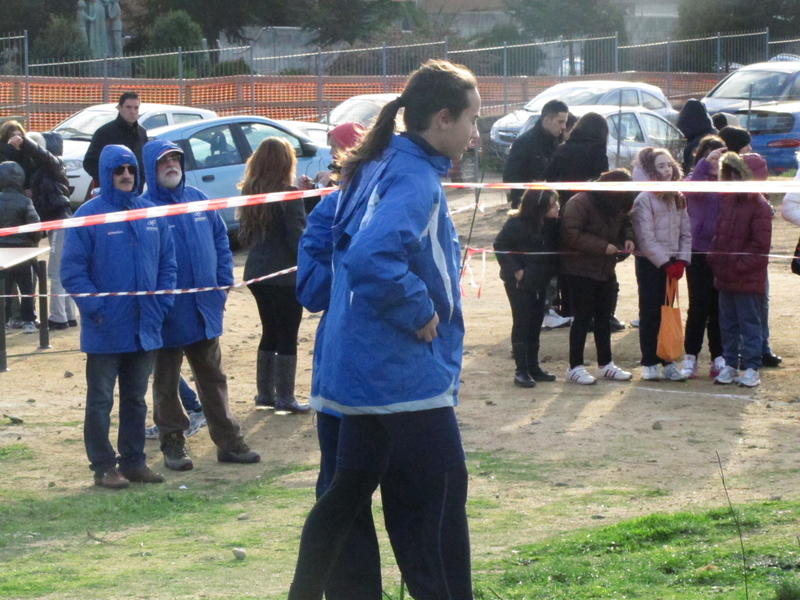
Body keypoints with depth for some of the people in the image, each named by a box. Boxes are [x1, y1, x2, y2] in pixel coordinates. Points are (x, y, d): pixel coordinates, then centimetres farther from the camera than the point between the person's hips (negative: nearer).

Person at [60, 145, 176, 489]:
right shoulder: (89, 215, -10)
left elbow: (167, 263, 12)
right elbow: (72, 270, -11)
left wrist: (162, 304, 1)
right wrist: (95, 307, -16)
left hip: (144, 329, 5)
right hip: (105, 331, -5)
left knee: (135, 399, 14)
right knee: (101, 401, 3)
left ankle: (133, 461, 22)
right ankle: (103, 467, 8)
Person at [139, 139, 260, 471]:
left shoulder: (199, 200, 5)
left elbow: (221, 241, 11)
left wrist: (223, 285, 3)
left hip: (205, 309, 5)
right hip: (168, 316, -5)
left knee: (213, 379, 13)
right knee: (166, 384, 8)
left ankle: (229, 441, 18)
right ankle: (172, 445, 17)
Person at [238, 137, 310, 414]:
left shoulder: (250, 193, 4)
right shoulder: (288, 194, -16)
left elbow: (244, 236, 12)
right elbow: (297, 237, -16)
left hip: (257, 273, 7)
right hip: (285, 275, -7)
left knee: (270, 333, 18)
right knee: (287, 337, 1)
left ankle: (265, 393, 22)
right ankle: (285, 398, 3)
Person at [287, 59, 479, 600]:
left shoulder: (382, 168, 11)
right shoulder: (415, 179, -18)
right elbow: (373, 258, -35)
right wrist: (420, 313, -21)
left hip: (362, 368, 9)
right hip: (406, 372, -9)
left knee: (350, 489, 14)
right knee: (445, 489, 1)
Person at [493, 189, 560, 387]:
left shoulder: (553, 224, -2)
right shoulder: (516, 224, -19)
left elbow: (557, 250, 9)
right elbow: (500, 246, -14)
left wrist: (551, 270, -6)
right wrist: (515, 270, -18)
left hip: (540, 281, 6)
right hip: (519, 282, -6)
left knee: (536, 323, 11)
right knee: (522, 323, -4)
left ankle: (533, 367, 19)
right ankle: (521, 371, -1)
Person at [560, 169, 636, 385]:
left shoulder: (617, 206, 7)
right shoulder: (580, 203, -19)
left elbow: (625, 225, 22)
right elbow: (572, 235, -24)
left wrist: (628, 238, -2)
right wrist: (602, 246, -24)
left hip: (606, 270, 8)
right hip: (581, 269, -8)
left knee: (604, 318, 13)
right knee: (583, 318, -5)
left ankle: (605, 365, 23)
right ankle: (575, 368, 1)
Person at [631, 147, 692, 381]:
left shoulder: (677, 198, 10)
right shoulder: (644, 199, -10)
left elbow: (686, 232, 10)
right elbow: (646, 239, -15)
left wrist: (681, 261, -2)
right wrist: (665, 264, -15)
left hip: (671, 263, 6)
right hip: (650, 263, -6)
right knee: (650, 313, 0)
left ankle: (668, 362, 12)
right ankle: (649, 364, 5)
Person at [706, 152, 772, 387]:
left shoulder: (759, 206, -12)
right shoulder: (727, 201, 10)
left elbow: (760, 245, -14)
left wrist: (739, 267, -16)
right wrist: (715, 260, 5)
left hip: (748, 280, -7)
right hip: (725, 279, 7)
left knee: (749, 324, -1)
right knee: (728, 324, 12)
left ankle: (751, 369, 4)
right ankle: (730, 365, 20)